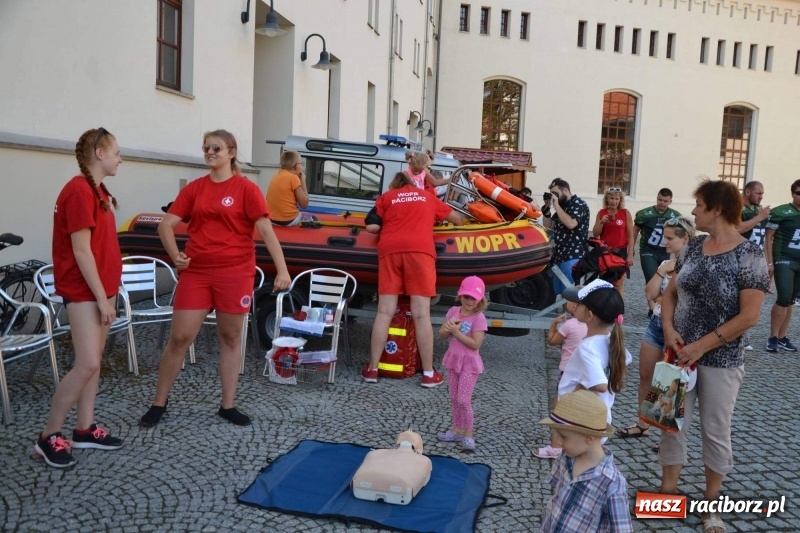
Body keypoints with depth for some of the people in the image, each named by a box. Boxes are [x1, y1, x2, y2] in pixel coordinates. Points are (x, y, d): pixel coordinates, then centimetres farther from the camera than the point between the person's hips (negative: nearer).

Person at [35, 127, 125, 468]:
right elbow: (81, 251, -20)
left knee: (94, 362, 12)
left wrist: (107, 293, 15)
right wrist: (102, 298, -18)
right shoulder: (79, 190, -16)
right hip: (83, 292, -10)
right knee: (87, 365, -10)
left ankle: (84, 430, 21)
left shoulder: (97, 190, 13)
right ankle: (48, 437, 4)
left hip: (100, 288, 10)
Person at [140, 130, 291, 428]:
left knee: (230, 338, 8)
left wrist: (282, 270, -17)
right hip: (196, 272, 3)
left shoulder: (246, 188, -2)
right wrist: (175, 255, -10)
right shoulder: (194, 189, 8)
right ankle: (159, 403, 20)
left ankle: (228, 406, 21)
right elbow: (166, 224, 8)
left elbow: (266, 230, -9)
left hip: (235, 272, -2)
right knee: (179, 338, 4)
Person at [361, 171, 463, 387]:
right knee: (421, 314, -4)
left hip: (390, 250, 1)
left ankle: (372, 369, 2)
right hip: (420, 250, 0)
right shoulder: (428, 196, 28)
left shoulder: (385, 197, 22)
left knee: (385, 312, 0)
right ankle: (428, 373, -1)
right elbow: (456, 218, 38)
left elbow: (371, 227, 9)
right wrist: (459, 223, 60)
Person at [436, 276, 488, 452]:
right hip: (454, 359, 6)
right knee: (454, 398, 14)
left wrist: (456, 331, -24)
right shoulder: (453, 311, 1)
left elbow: (475, 344, -22)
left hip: (469, 363, -6)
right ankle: (457, 430, 28)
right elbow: (441, 335, 2)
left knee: (463, 400, -5)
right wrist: (448, 328, -20)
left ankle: (468, 435, 9)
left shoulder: (479, 318, -16)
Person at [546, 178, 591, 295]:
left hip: (573, 258, -8)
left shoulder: (579, 205, -6)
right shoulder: (561, 206, 18)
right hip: (559, 256, 8)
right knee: (558, 293, 9)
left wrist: (556, 205, -13)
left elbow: (571, 223, -23)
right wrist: (550, 206, 6)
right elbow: (553, 227, 19)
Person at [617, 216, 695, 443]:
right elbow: (650, 293, 0)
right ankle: (643, 425, 30)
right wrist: (662, 271, -9)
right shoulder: (666, 264, 8)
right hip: (656, 324, 8)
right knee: (645, 377, 15)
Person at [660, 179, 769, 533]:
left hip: (721, 360, -5)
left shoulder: (749, 256, -15)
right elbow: (670, 293, 8)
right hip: (680, 352, 5)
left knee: (715, 432, 10)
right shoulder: (693, 247, 2)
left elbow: (748, 317, -18)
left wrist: (702, 345, -18)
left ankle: (711, 503, 28)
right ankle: (668, 492, 28)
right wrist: (669, 329, -9)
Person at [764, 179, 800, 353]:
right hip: (784, 260, -5)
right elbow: (768, 237, -5)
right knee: (783, 298, -12)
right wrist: (769, 262, -11)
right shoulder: (780, 212, -5)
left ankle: (782, 337, 15)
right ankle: (773, 337, 1)